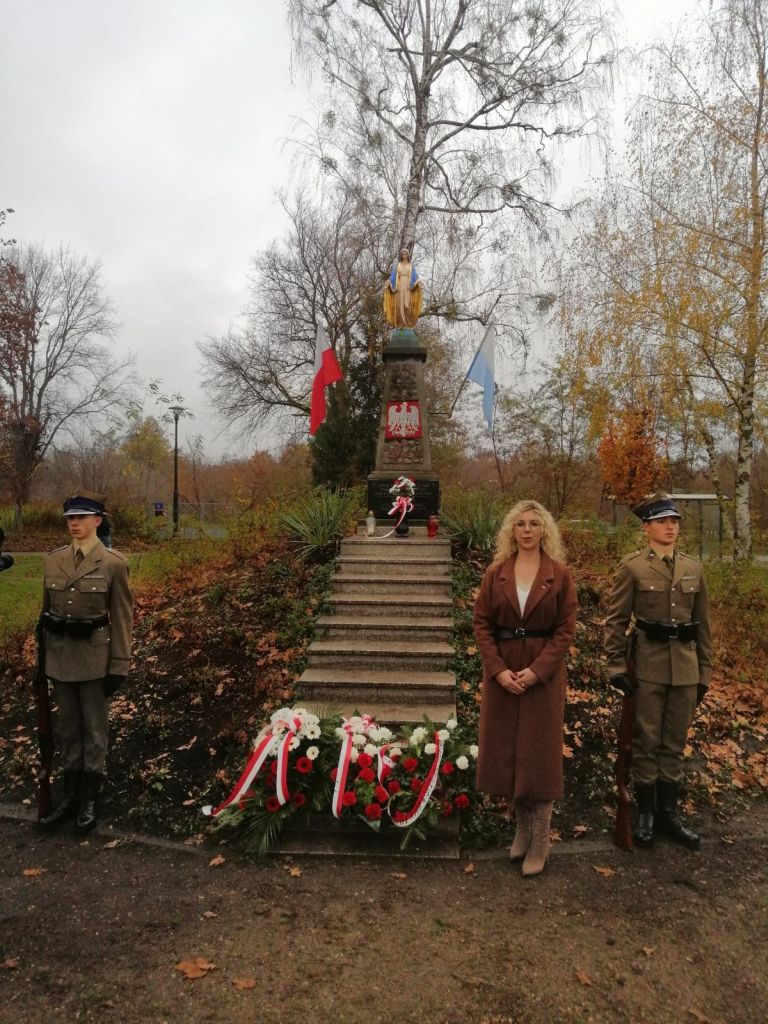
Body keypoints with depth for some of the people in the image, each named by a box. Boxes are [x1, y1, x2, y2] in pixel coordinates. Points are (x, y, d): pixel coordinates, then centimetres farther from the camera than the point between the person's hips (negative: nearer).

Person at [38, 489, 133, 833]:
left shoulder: (114, 563, -10)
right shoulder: (53, 559, 4)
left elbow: (122, 617, -8)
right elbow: (46, 609, 11)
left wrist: (119, 665, -9)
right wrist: (43, 654, 11)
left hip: (95, 657, -4)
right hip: (60, 656, 4)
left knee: (94, 728, 8)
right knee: (67, 726, 15)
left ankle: (89, 799, 21)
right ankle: (69, 794, 28)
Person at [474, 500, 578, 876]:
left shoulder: (559, 575, -3)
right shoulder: (495, 573, 2)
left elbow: (566, 629, -5)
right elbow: (482, 624, 0)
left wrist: (536, 671, -15)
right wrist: (498, 670, -11)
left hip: (543, 672, -2)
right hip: (501, 671, 2)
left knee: (539, 753, 4)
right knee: (506, 750, 9)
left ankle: (540, 841, 16)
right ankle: (522, 828, 28)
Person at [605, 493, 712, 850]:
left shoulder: (694, 568, 7)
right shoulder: (632, 566, -5)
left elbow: (703, 624, 11)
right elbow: (615, 620, -5)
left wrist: (704, 671, 9)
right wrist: (616, 666, -10)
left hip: (685, 667, 4)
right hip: (648, 666, -4)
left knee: (674, 743, 13)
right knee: (646, 741, 6)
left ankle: (668, 813, 25)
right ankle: (646, 813, 20)